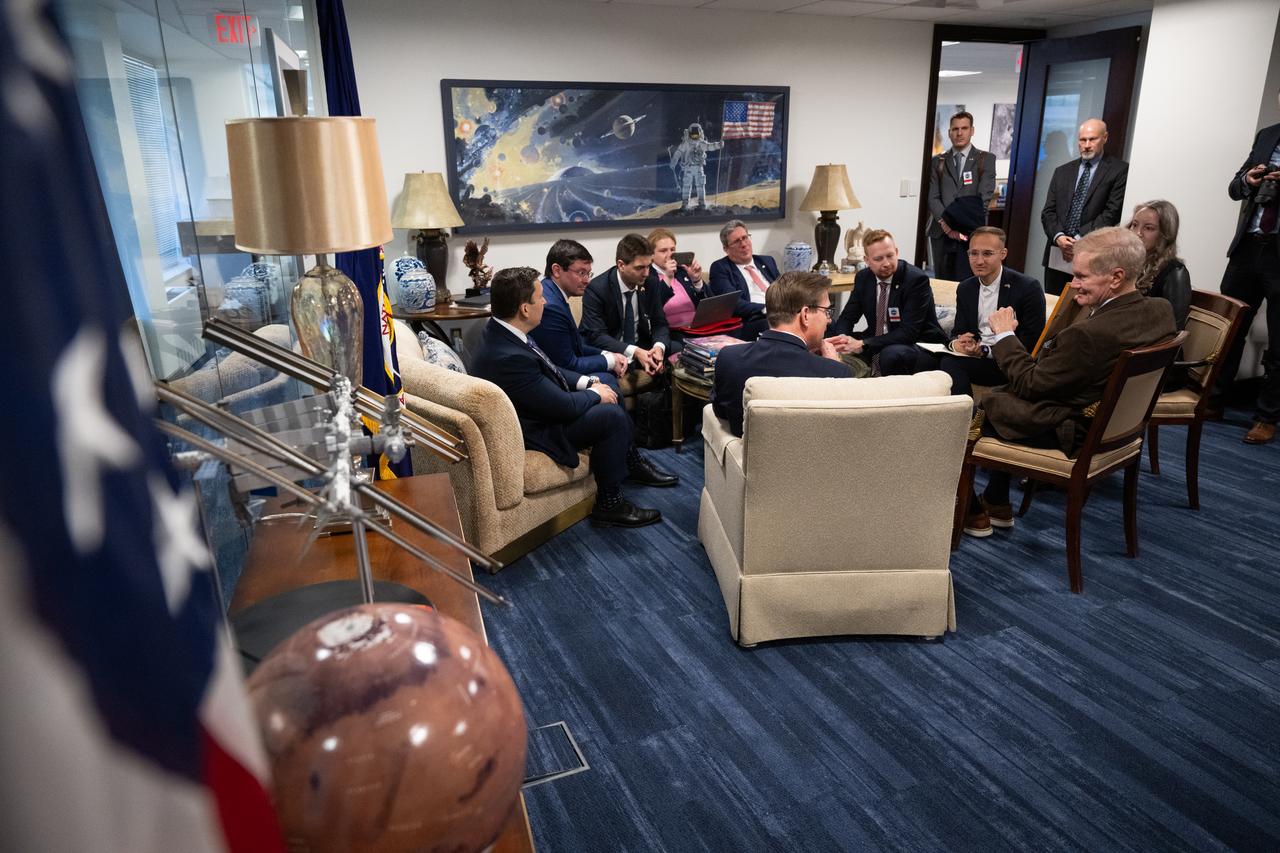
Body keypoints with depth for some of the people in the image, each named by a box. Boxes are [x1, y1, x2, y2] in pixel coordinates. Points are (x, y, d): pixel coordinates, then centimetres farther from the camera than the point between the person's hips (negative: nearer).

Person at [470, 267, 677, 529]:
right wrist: (595, 394, -9)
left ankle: (632, 464, 32)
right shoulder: (508, 357, -35)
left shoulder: (501, 330, -5)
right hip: (534, 432, -10)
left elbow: (548, 369, 9)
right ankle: (609, 504, 0)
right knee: (613, 417, -16)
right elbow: (564, 406, -27)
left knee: (609, 394, 15)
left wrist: (588, 382, -1)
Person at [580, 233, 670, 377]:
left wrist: (659, 347, -22)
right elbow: (596, 335, -21)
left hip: (642, 348, 5)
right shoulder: (596, 289, -16)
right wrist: (634, 352, -34)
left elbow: (659, 324, 2)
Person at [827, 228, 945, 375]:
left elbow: (908, 332, -24)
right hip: (877, 346, 5)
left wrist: (864, 345, -34)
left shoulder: (917, 279, -17)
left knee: (891, 354, -37)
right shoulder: (863, 278, 1)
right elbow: (846, 318, 5)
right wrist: (842, 338, -21)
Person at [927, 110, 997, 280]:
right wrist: (944, 222, -11)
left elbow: (985, 197, -2)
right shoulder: (937, 161, 14)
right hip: (941, 233, 2)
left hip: (971, 233, -2)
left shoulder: (986, 159, 7)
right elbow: (932, 197, 5)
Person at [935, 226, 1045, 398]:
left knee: (950, 363, -28)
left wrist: (985, 351, -20)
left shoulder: (1029, 288, -7)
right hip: (975, 356, 5)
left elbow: (1030, 343, -10)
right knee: (946, 360, -28)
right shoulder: (965, 288, 11)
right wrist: (956, 343, -13)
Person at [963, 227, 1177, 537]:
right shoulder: (1161, 310, -9)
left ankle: (970, 511, 25)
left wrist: (1005, 334, -10)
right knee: (1002, 392, 26)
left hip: (1070, 434, -9)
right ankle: (998, 504, 32)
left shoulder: (1089, 334, -35)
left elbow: (1029, 384, -20)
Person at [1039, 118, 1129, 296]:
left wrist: (1080, 240, -14)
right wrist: (1058, 236, -9)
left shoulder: (1119, 170, 2)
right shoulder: (1062, 172, 17)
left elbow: (1112, 212, -7)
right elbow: (1048, 212, 11)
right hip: (1057, 254, 4)